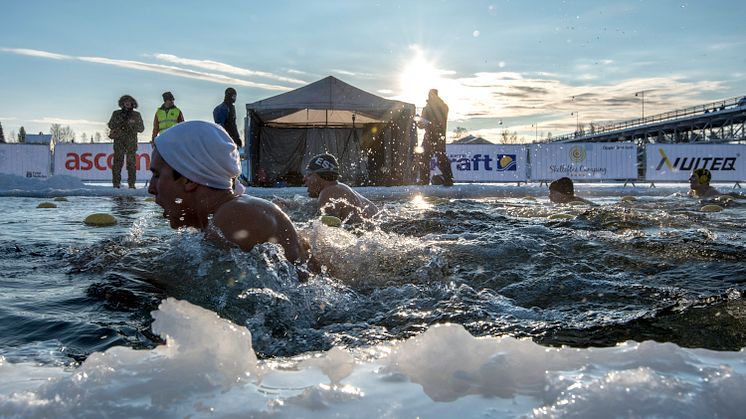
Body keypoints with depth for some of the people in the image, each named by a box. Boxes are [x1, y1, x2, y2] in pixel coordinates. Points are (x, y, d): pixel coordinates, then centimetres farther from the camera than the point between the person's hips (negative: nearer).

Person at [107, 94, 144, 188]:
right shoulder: (116, 113, 13)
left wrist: (134, 124, -12)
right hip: (119, 141, 0)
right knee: (117, 161, -7)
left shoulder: (136, 115, 12)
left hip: (131, 142, 0)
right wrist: (120, 122, -8)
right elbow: (110, 125, 9)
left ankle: (131, 183, -5)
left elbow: (141, 128, 7)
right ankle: (116, 183, -6)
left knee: (131, 162, -6)